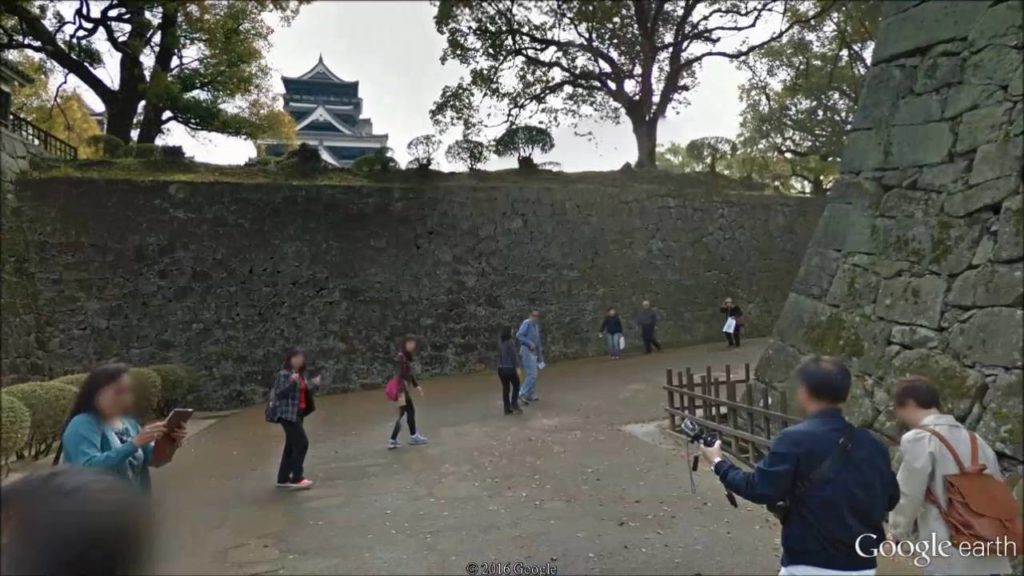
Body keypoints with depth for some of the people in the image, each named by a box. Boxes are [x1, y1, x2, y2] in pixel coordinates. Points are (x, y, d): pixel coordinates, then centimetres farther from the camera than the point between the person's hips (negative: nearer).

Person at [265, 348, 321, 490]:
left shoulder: (300, 375, 13)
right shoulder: (284, 374, -13)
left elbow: (305, 392, 19)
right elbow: (279, 393, -21)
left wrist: (314, 385, 4)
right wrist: (292, 382, -33)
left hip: (297, 413, 9)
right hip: (287, 414, -9)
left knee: (292, 445, 13)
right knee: (302, 443, -12)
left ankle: (283, 479, 21)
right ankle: (296, 479, -5)